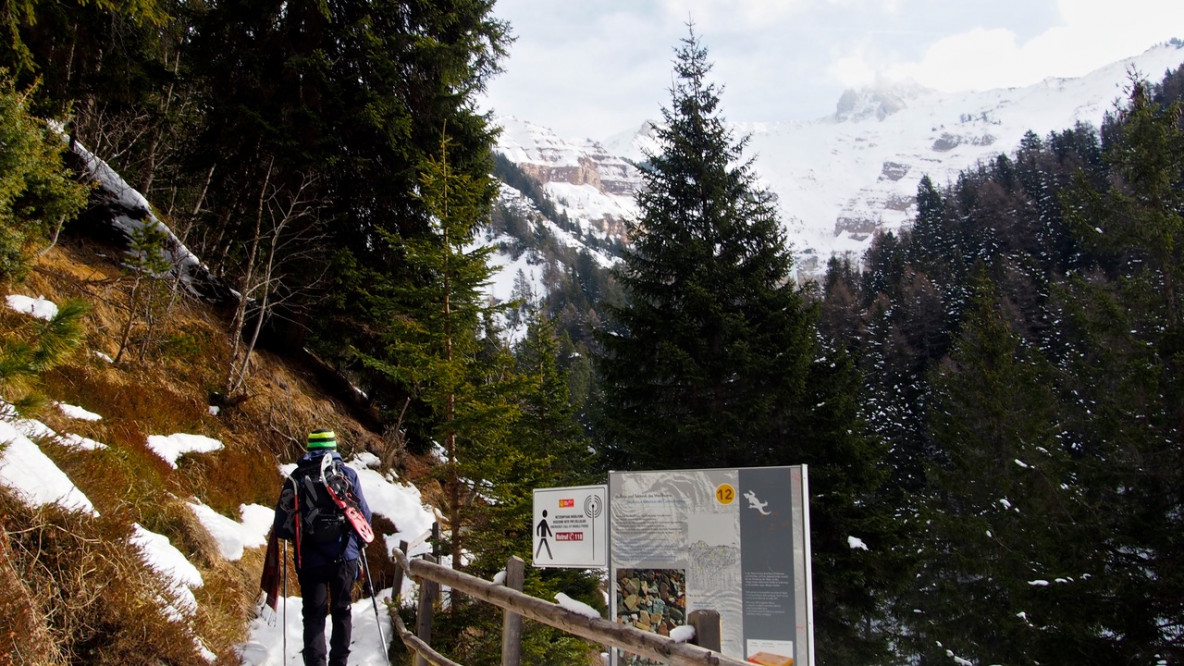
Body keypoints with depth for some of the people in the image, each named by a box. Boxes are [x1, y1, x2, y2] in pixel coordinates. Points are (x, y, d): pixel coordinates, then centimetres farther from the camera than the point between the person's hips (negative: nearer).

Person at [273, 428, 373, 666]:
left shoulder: (296, 478, -2)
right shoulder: (347, 474, -1)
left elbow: (282, 524, -5)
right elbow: (364, 514, 1)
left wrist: (297, 538, 16)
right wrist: (361, 541, 19)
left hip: (310, 560, -1)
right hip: (344, 557, 1)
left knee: (313, 615, 6)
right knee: (342, 611, 15)